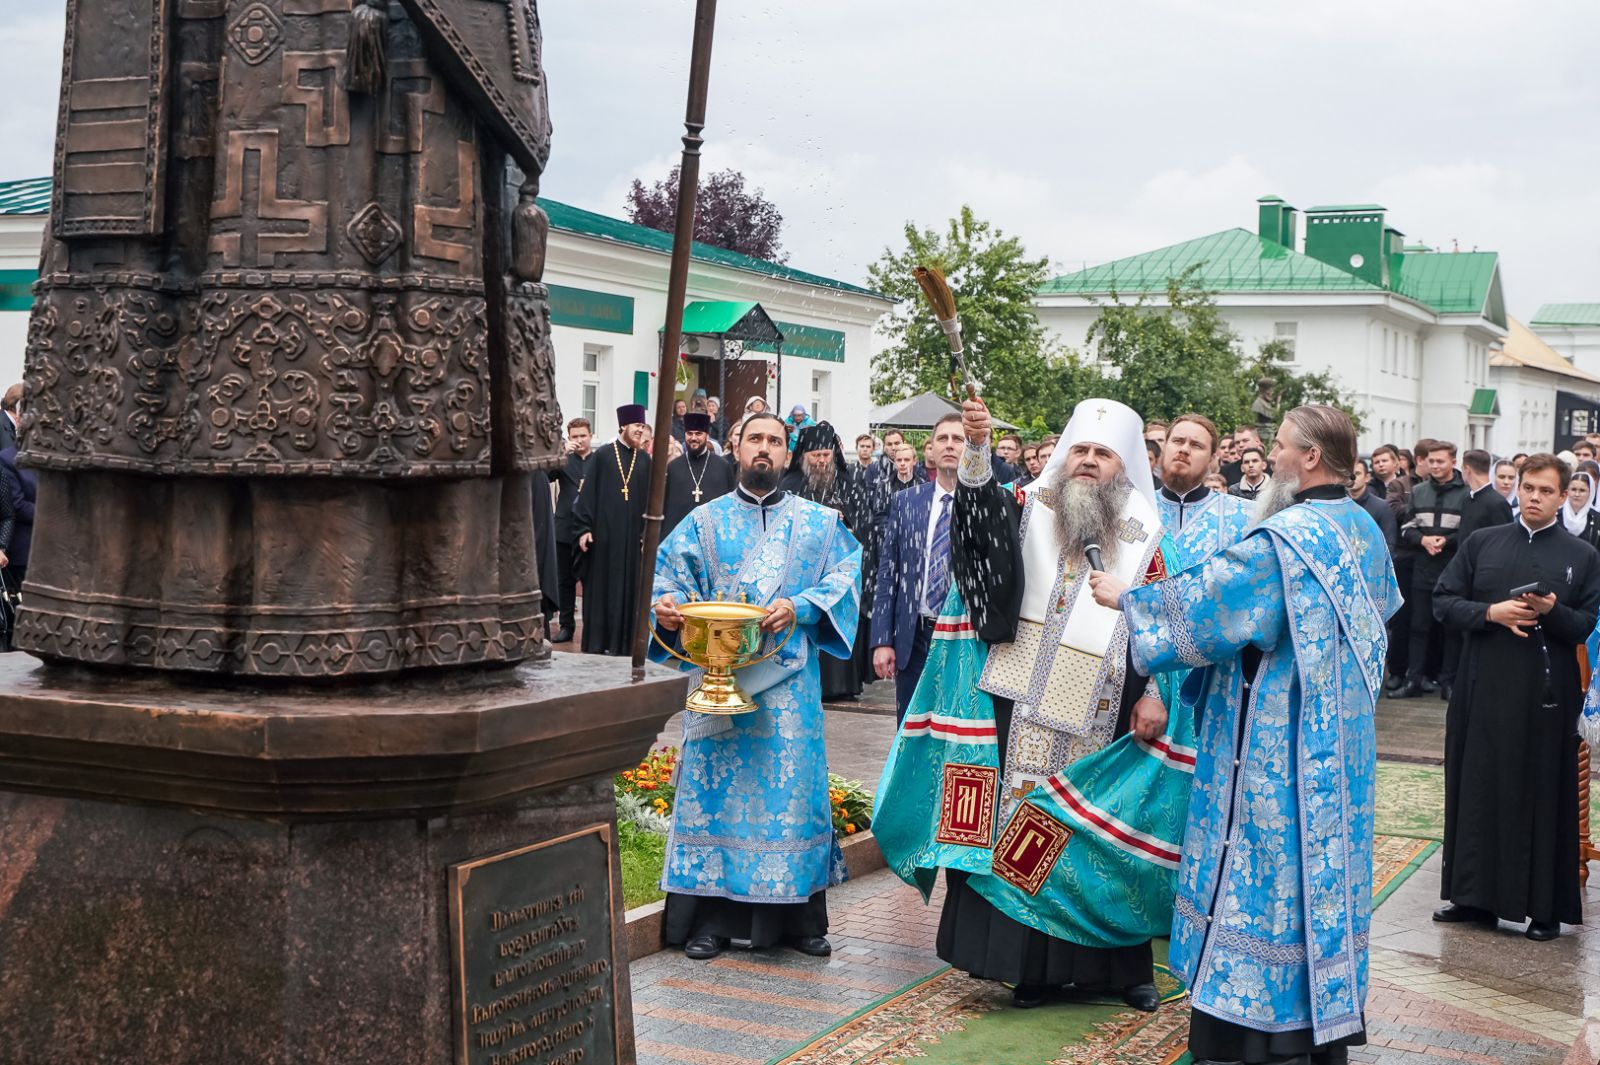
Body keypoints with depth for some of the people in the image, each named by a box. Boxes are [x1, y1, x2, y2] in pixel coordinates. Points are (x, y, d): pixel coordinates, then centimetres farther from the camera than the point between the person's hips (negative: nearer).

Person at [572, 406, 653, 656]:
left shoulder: (645, 460, 8)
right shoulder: (601, 456, -1)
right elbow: (587, 494, -3)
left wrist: (648, 532, 0)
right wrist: (583, 529, -9)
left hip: (632, 537, 3)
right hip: (603, 534, -3)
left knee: (628, 590, 4)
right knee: (601, 588, 2)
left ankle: (623, 644, 11)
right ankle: (596, 644, 8)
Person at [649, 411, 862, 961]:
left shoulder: (819, 522, 10)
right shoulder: (705, 520, 10)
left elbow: (844, 575, 1)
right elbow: (668, 573, 4)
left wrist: (799, 608, -15)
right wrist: (666, 603, -18)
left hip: (788, 680, 0)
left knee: (791, 784, 0)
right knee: (716, 782, -1)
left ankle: (800, 919, 9)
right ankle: (711, 917, 6)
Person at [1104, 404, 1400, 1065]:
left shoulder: (1285, 537, -20)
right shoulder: (1363, 529, 7)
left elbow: (1207, 602, -17)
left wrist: (1126, 598, -3)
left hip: (1275, 745, -9)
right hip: (1339, 737, 9)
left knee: (1262, 876, -3)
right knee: (1322, 862, 15)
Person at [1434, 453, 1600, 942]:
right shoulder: (1482, 543, 9)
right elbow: (1444, 602, 4)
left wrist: (1552, 611, -18)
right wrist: (1490, 613, -12)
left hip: (1546, 696, -2)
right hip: (1482, 689, 2)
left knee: (1543, 797, 1)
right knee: (1477, 791, 7)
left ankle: (1545, 906, 8)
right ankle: (1473, 895, 18)